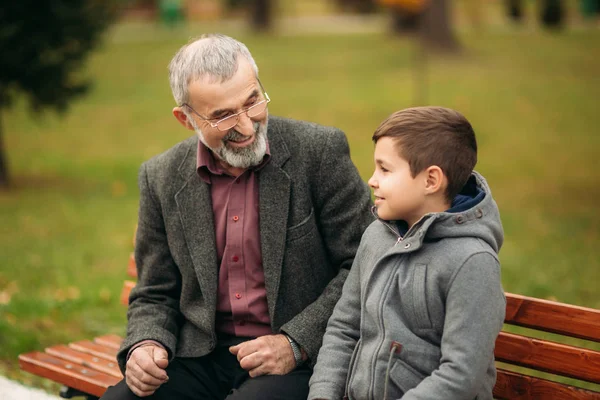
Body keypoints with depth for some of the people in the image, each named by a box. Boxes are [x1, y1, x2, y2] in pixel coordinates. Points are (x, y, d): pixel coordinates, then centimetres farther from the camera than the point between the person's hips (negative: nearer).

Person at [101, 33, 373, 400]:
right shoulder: (162, 178, 3)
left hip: (299, 361, -3)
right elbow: (156, 296, 12)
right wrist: (145, 346, -10)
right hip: (202, 356, 4)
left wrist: (296, 343, -15)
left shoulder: (320, 151, -8)